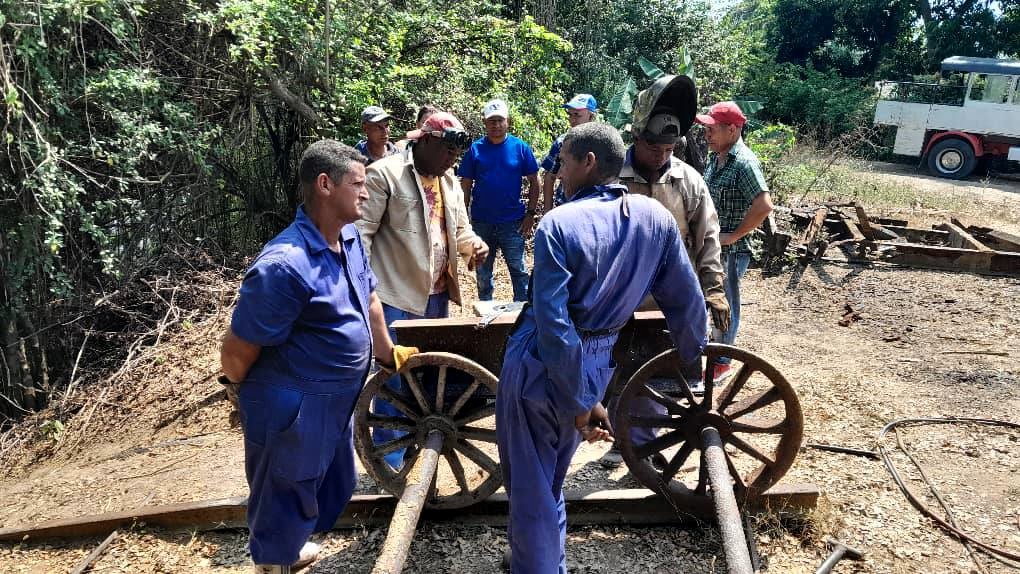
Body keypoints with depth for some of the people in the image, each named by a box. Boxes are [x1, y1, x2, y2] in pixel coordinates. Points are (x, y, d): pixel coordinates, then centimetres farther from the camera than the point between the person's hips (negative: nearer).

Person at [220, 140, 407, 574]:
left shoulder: (349, 238, -1)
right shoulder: (286, 264, -29)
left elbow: (369, 298, 16)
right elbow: (237, 351, -20)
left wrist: (387, 353, 24)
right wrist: (242, 392, 0)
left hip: (336, 401, 9)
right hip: (292, 407, -9)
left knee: (334, 487, 28)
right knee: (284, 500, 14)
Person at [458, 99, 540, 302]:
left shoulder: (520, 147, -2)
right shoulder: (475, 149, 0)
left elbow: (534, 182, 3)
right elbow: (465, 186, 3)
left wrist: (530, 213, -4)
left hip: (512, 221, -1)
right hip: (481, 222, 2)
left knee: (519, 270, 1)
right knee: (483, 273, 13)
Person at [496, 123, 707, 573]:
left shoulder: (558, 224, -18)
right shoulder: (656, 218, -4)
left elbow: (553, 323, -24)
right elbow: (685, 299, 3)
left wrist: (580, 402, -18)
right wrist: (694, 356, 20)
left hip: (538, 366, -5)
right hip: (596, 366, 6)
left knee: (529, 485, 12)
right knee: (552, 480, 27)